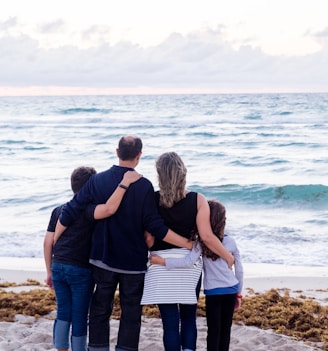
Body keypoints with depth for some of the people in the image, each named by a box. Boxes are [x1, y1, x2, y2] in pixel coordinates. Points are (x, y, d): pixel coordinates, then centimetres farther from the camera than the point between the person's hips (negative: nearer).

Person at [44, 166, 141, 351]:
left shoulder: (58, 210, 9)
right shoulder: (87, 210, -11)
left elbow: (48, 242, 9)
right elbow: (109, 209, -34)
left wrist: (49, 271, 17)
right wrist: (125, 183, -29)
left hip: (58, 267, 6)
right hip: (81, 270, -6)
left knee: (63, 313, 15)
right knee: (79, 317, 6)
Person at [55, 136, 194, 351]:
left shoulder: (98, 181, -4)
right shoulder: (143, 186, -12)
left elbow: (69, 212, -3)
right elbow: (155, 227, -15)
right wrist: (188, 243, -8)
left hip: (102, 260, 3)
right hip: (134, 263, -2)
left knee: (100, 311, 13)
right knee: (131, 314, 7)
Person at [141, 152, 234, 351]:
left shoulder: (153, 200, -6)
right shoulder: (197, 200, -6)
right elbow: (207, 236, -11)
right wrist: (228, 257, 1)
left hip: (161, 264, -1)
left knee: (170, 321, 3)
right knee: (189, 318, 16)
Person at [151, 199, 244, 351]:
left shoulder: (202, 243, -9)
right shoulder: (231, 242, 2)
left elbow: (189, 262, -23)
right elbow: (239, 271, 6)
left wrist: (163, 261, -20)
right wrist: (238, 294, 17)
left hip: (213, 292, -3)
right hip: (231, 291, 3)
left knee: (213, 330, 3)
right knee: (226, 329, 11)